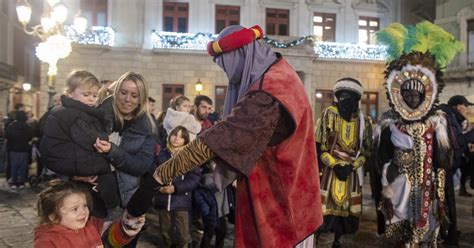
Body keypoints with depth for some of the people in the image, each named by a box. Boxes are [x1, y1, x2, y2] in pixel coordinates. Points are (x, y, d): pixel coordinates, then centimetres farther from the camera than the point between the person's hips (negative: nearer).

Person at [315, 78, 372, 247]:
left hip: (352, 171, 3)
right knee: (326, 207, -7)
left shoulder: (363, 120, 4)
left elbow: (366, 150, 6)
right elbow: (319, 145, -4)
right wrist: (334, 165, -13)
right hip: (329, 168, -2)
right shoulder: (328, 115, -3)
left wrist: (352, 166, -8)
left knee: (347, 207, 7)